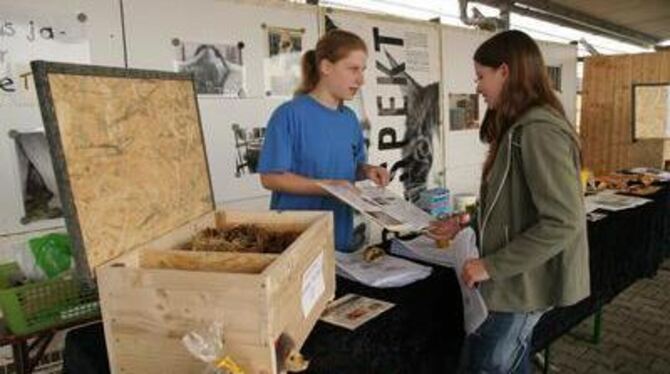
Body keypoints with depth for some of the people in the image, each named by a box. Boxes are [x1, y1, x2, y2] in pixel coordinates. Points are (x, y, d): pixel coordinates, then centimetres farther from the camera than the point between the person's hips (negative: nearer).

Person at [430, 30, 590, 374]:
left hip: (524, 285, -9)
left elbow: (564, 222, -25)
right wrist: (464, 225, 12)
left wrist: (491, 265, -21)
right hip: (517, 280, 9)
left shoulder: (538, 130, -20)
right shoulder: (519, 128, 10)